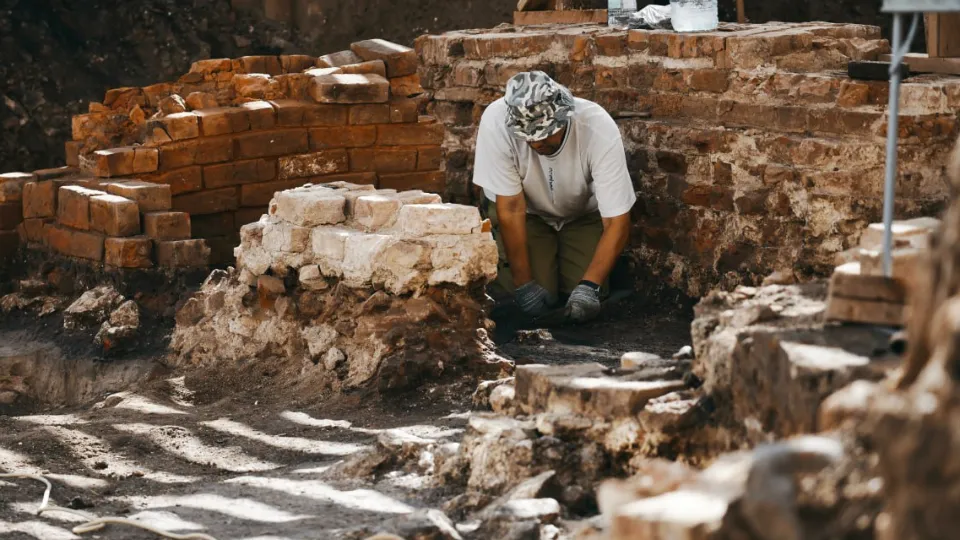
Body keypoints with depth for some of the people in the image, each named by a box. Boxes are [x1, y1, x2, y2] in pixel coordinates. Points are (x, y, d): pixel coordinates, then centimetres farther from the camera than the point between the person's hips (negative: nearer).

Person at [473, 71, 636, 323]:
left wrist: (589, 286, -40)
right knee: (539, 296, -16)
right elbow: (512, 208, -26)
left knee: (587, 298, -15)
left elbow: (617, 222, -30)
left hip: (583, 213, 1)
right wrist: (523, 283, -25)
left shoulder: (600, 129, -35)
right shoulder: (496, 121, -35)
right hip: (527, 212, 0)